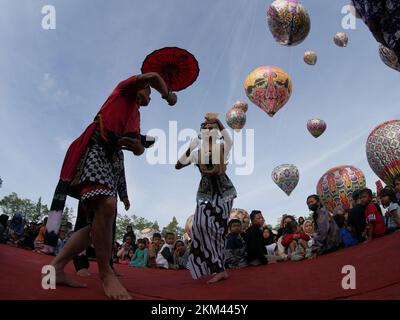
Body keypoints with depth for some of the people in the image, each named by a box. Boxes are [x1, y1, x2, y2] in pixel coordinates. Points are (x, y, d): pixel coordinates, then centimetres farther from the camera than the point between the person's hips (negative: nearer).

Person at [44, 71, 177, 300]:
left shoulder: (135, 116, 31)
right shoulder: (125, 90, 14)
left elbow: (139, 150, 23)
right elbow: (153, 77, -1)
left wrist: (138, 145, 0)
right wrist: (168, 95, 16)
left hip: (114, 158, 9)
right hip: (95, 149, -9)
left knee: (100, 220, 0)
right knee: (106, 206, -29)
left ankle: (57, 267, 6)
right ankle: (106, 274, -20)